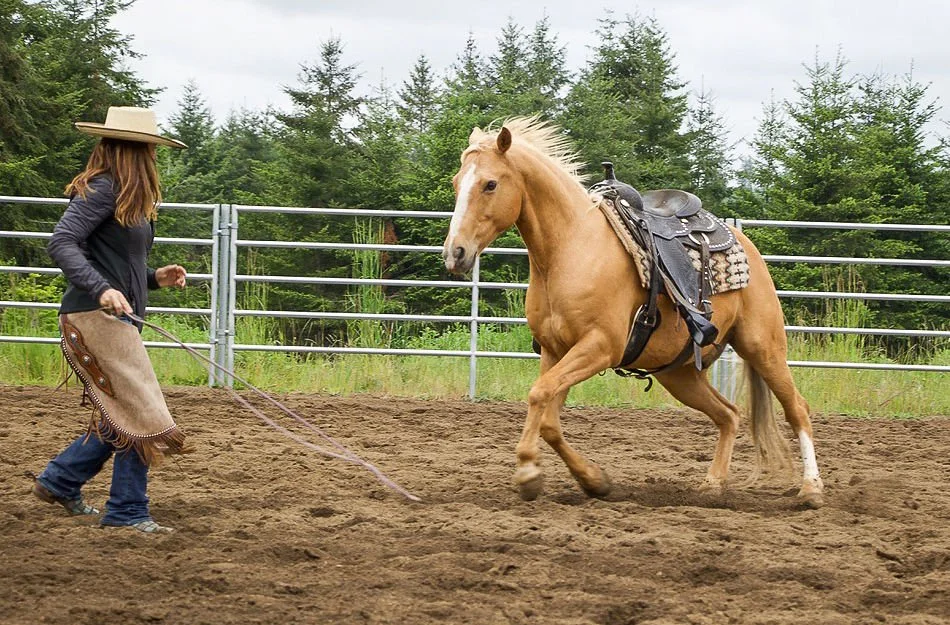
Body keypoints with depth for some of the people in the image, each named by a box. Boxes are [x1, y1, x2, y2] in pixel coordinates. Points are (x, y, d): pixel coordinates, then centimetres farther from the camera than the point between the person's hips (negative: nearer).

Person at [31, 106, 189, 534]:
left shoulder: (125, 195, 18)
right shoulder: (103, 189, -12)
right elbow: (61, 244, -22)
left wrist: (155, 278, 12)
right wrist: (101, 289, -33)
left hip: (114, 319, 10)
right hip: (95, 318, -10)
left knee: (121, 417, 15)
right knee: (141, 413, -8)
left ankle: (59, 482, 24)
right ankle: (127, 512, -2)